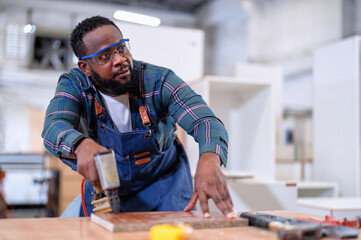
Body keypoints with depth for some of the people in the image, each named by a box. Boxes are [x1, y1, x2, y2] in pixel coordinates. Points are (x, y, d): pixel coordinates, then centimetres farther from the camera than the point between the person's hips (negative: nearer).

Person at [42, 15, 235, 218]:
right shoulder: (75, 85, -16)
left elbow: (206, 121, -33)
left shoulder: (159, 81, -22)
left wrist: (210, 160, -57)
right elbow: (54, 127, -32)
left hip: (164, 181, -1)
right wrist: (82, 145, -58)